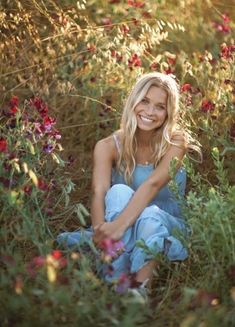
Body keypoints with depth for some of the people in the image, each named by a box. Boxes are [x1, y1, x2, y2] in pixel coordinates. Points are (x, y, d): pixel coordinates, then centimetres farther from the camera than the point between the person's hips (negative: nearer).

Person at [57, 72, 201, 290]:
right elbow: (99, 193, -24)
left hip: (166, 229, -1)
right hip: (123, 241, 1)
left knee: (150, 215, -36)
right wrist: (102, 232, -46)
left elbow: (153, 184, -29)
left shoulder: (176, 142, -11)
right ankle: (116, 284, -40)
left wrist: (119, 225, -46)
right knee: (119, 192, -31)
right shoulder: (109, 147, -8)